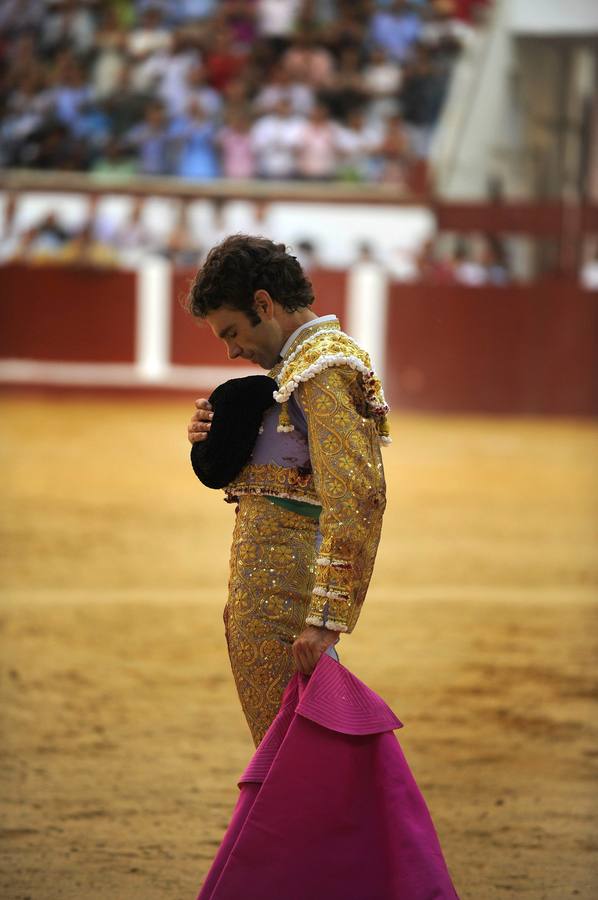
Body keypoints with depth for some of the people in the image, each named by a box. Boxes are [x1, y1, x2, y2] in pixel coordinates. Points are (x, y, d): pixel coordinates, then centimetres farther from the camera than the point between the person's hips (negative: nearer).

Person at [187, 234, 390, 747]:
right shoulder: (301, 364, 19)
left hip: (281, 595, -11)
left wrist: (325, 618, -29)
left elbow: (354, 495, -25)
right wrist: (215, 442, 5)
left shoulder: (323, 370, -14)